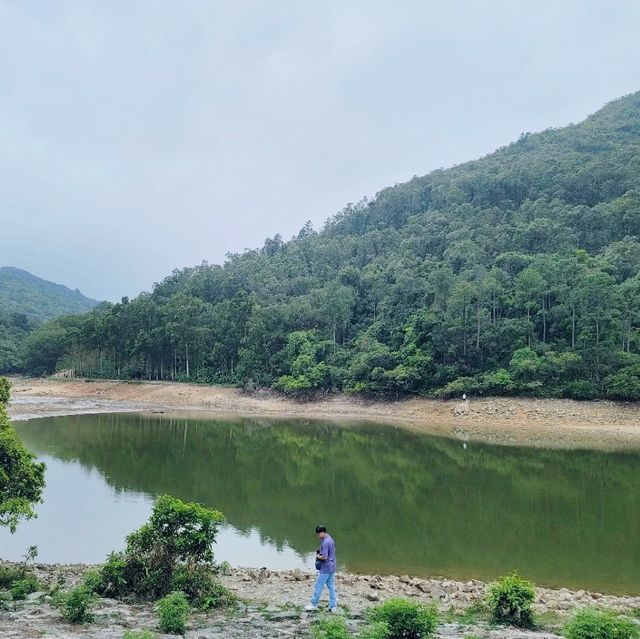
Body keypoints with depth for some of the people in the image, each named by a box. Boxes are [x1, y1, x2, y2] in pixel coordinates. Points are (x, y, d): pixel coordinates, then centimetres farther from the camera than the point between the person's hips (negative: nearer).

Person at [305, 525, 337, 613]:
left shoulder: (325, 542, -21)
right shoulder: (331, 539, 10)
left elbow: (324, 557, -24)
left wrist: (318, 556, -6)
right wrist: (320, 554, 9)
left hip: (325, 569, -9)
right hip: (332, 567, 9)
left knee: (318, 586, 4)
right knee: (331, 587, 11)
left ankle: (314, 604, 14)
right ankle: (333, 606, 13)